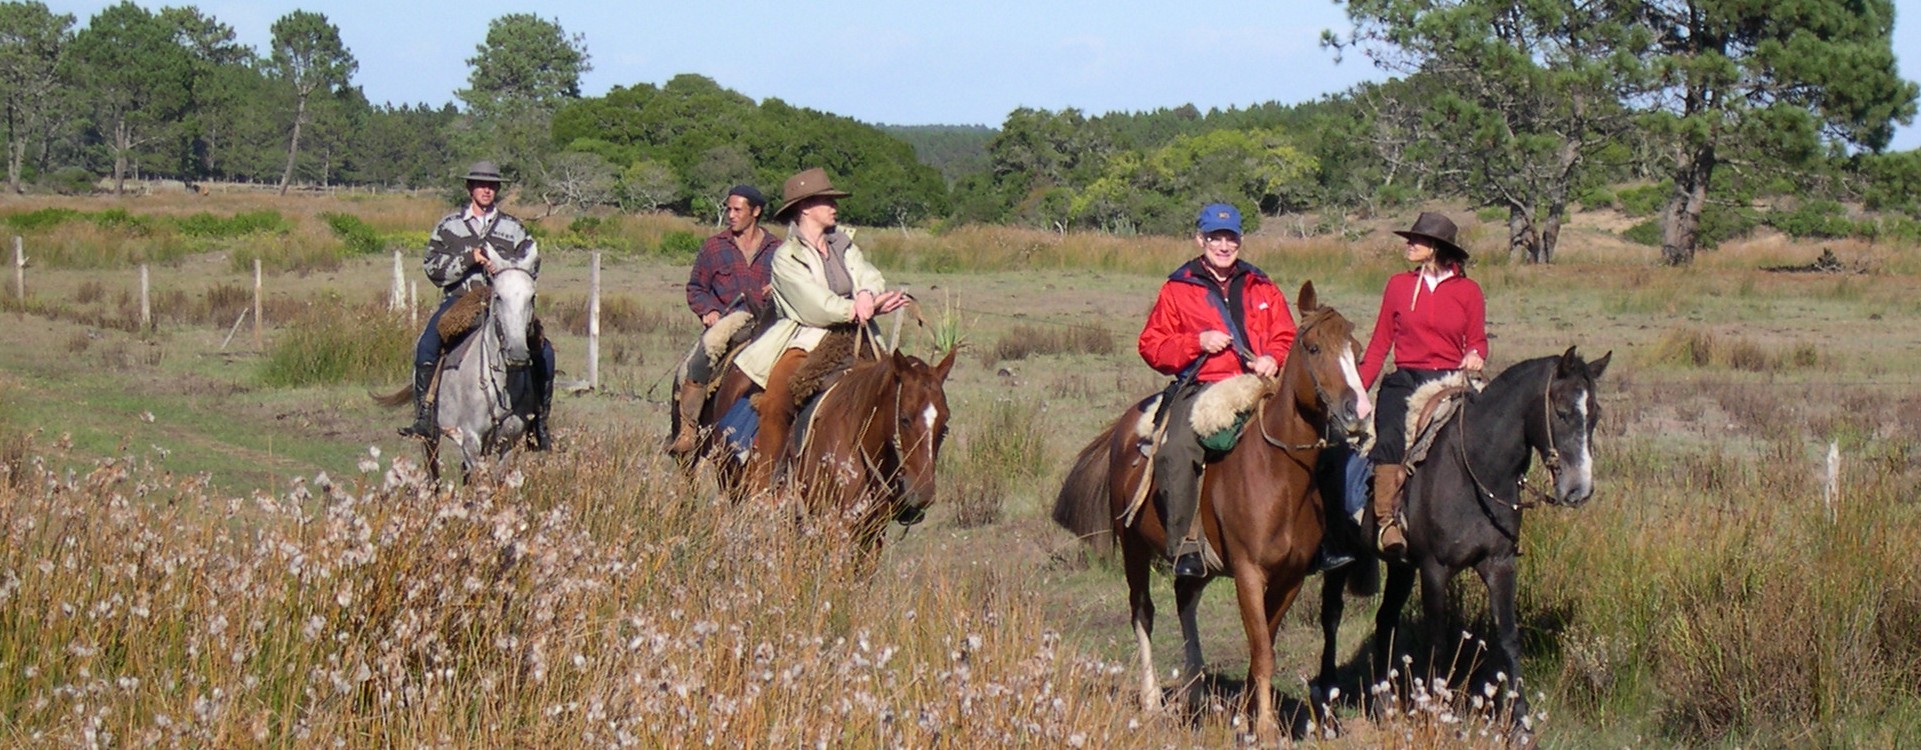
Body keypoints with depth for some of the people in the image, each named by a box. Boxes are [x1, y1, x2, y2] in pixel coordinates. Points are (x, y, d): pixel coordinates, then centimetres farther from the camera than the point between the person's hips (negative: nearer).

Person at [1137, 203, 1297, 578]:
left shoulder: (1263, 289, 18)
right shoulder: (1177, 290, 10)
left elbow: (1286, 338, 18)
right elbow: (1152, 346, 6)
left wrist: (1273, 359, -6)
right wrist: (1198, 342, -10)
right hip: (1201, 388, -3)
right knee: (1177, 450, -31)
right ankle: (1184, 543, -26)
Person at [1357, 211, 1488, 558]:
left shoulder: (1468, 291, 9)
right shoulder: (1398, 285, 12)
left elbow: (1477, 340, 14)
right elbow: (1380, 343, 12)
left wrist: (1475, 355, -11)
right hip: (1405, 381, 0)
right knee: (1391, 439, -26)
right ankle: (1386, 520, -28)